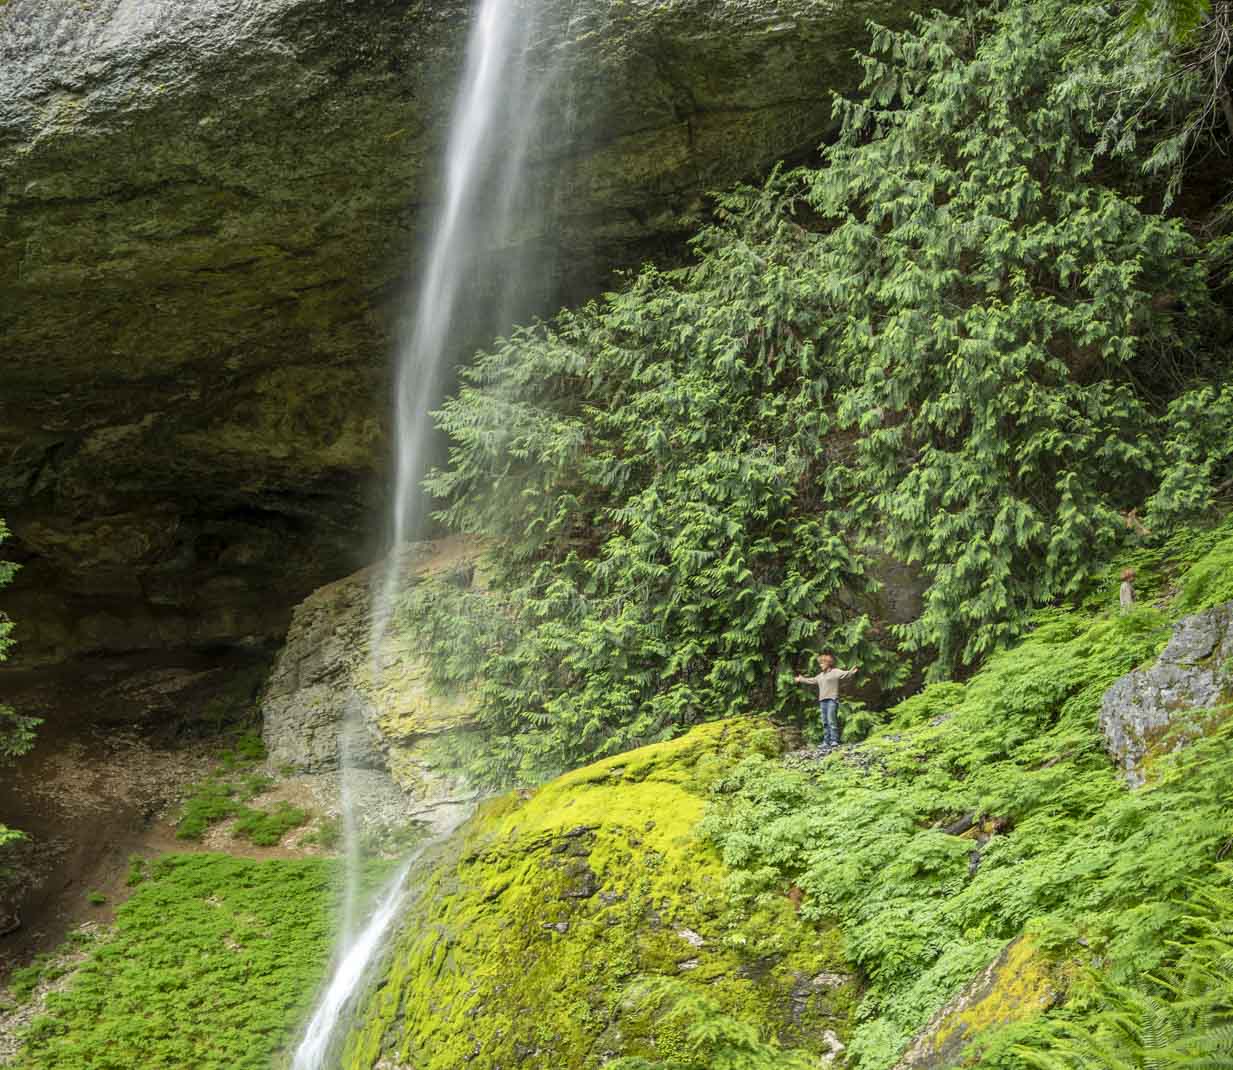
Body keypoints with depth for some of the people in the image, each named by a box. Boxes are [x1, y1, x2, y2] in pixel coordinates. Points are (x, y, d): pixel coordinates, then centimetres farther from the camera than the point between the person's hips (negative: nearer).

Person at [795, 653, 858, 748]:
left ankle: (834, 741, -14)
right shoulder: (821, 675, 24)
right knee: (825, 722, 5)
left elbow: (844, 674, -15)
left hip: (832, 700, -7)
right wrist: (801, 679, 49)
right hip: (822, 700, 7)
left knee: (831, 720, -13)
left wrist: (851, 672, -36)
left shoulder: (835, 672, 1)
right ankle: (826, 741, 5)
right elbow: (811, 680, 38)